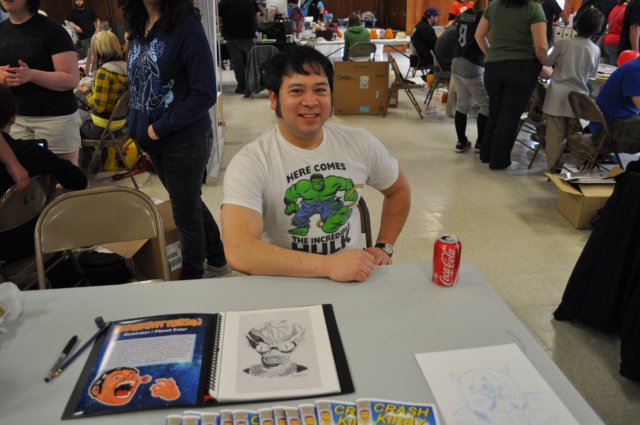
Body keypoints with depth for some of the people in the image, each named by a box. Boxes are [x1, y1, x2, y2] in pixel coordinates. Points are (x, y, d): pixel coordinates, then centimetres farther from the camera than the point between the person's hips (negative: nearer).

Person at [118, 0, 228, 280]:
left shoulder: (186, 25, -14)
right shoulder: (138, 27, 6)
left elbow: (205, 94, -19)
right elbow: (137, 83, 15)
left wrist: (159, 128, -16)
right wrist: (138, 131, 7)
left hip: (185, 140, -7)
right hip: (154, 141, 7)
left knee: (185, 213, 6)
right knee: (190, 204, 19)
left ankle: (191, 279, 28)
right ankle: (217, 261, 39)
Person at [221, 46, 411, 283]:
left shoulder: (361, 144, 0)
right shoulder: (250, 163, -15)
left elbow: (398, 190, 18)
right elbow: (238, 252, -27)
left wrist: (383, 248, 6)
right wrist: (328, 266, -31)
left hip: (353, 280, 4)